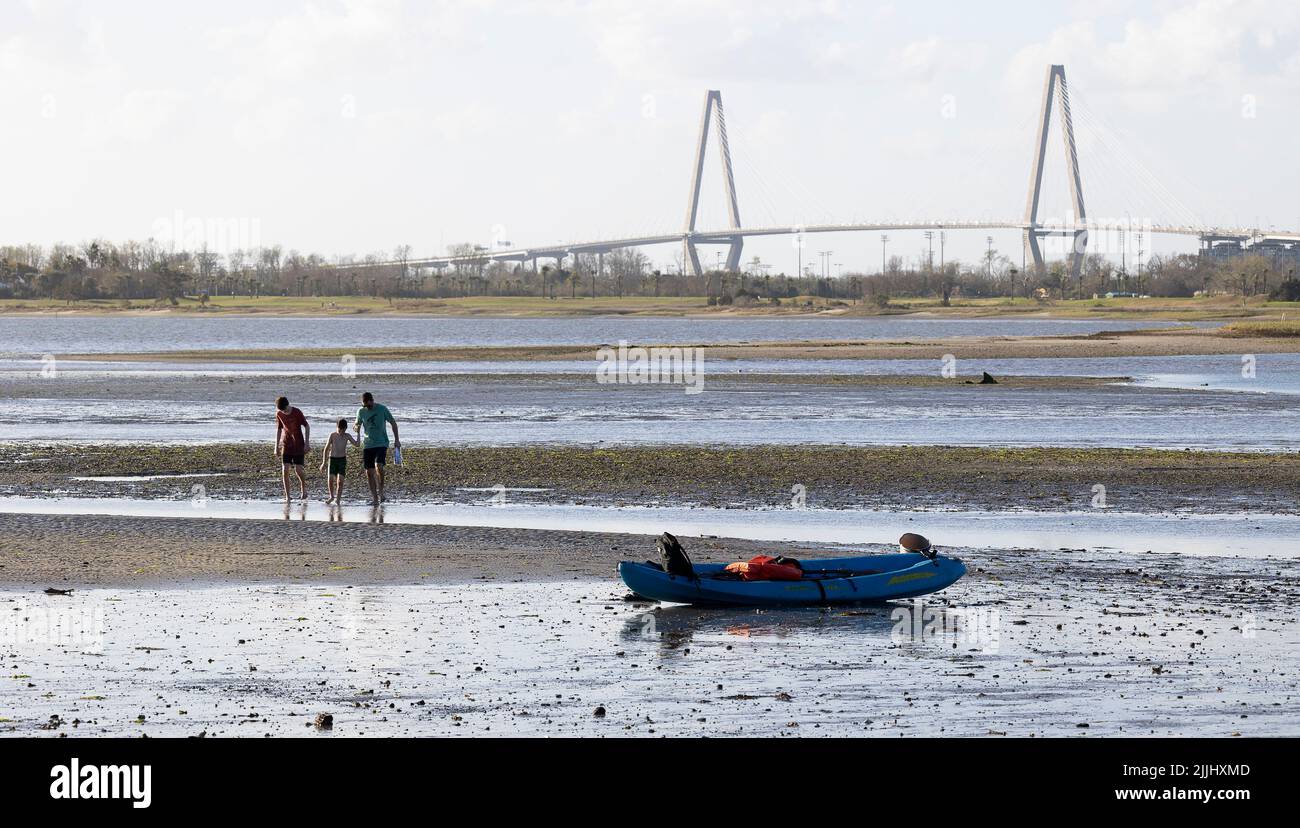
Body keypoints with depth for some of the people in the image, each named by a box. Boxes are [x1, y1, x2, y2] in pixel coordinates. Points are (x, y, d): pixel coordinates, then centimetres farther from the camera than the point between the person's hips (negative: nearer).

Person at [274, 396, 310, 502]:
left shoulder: (297, 413, -12)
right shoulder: (279, 414, -1)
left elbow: (307, 426, -5)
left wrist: (307, 443, -10)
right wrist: (277, 446, 11)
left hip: (298, 445, -3)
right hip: (286, 444, 3)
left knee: (298, 469, -7)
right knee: (285, 470, -8)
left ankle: (303, 488, 23)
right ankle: (287, 496, -2)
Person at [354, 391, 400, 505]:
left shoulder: (382, 409, -6)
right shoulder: (361, 412, 3)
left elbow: (393, 423, 4)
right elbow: (357, 425, 17)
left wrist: (396, 439, 3)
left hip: (381, 443, -4)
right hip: (368, 445, 4)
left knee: (378, 466, -25)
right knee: (369, 472, -1)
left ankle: (381, 492, -12)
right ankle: (375, 499, 6)